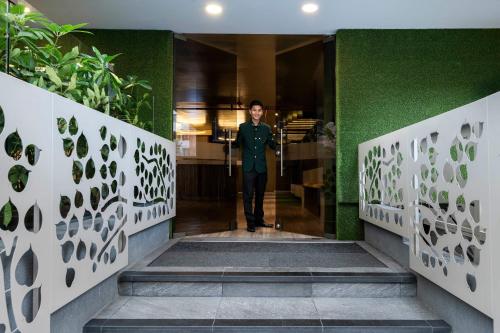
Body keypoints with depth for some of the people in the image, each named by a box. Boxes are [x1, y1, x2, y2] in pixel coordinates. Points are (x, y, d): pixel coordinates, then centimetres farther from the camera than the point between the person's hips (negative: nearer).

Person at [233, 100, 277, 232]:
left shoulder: (266, 128, 7)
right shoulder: (243, 127, 3)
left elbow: (272, 145, 8)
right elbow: (237, 144, 3)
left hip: (261, 166, 3)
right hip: (248, 167, -2)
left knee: (260, 195, 13)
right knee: (248, 195, -2)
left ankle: (259, 219, 27)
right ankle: (250, 222, 8)